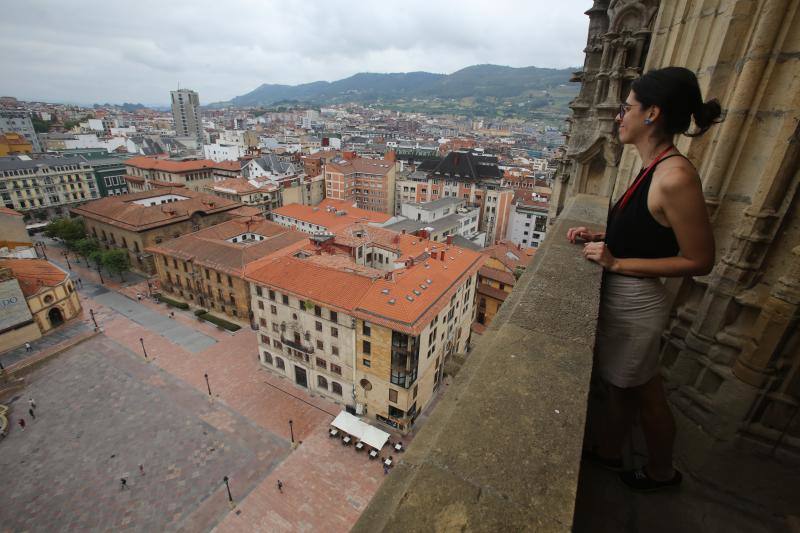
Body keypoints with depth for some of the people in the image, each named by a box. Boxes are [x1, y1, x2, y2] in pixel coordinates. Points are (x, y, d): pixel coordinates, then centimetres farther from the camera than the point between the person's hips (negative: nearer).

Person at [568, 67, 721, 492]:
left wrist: (616, 263, -21)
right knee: (619, 383, 24)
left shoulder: (675, 177, -24)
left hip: (635, 305, -8)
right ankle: (608, 451, 48)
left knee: (645, 394, 16)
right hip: (620, 298, 9)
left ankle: (661, 472, 45)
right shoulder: (654, 168, 4)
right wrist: (601, 237, 4)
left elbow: (698, 261, -20)